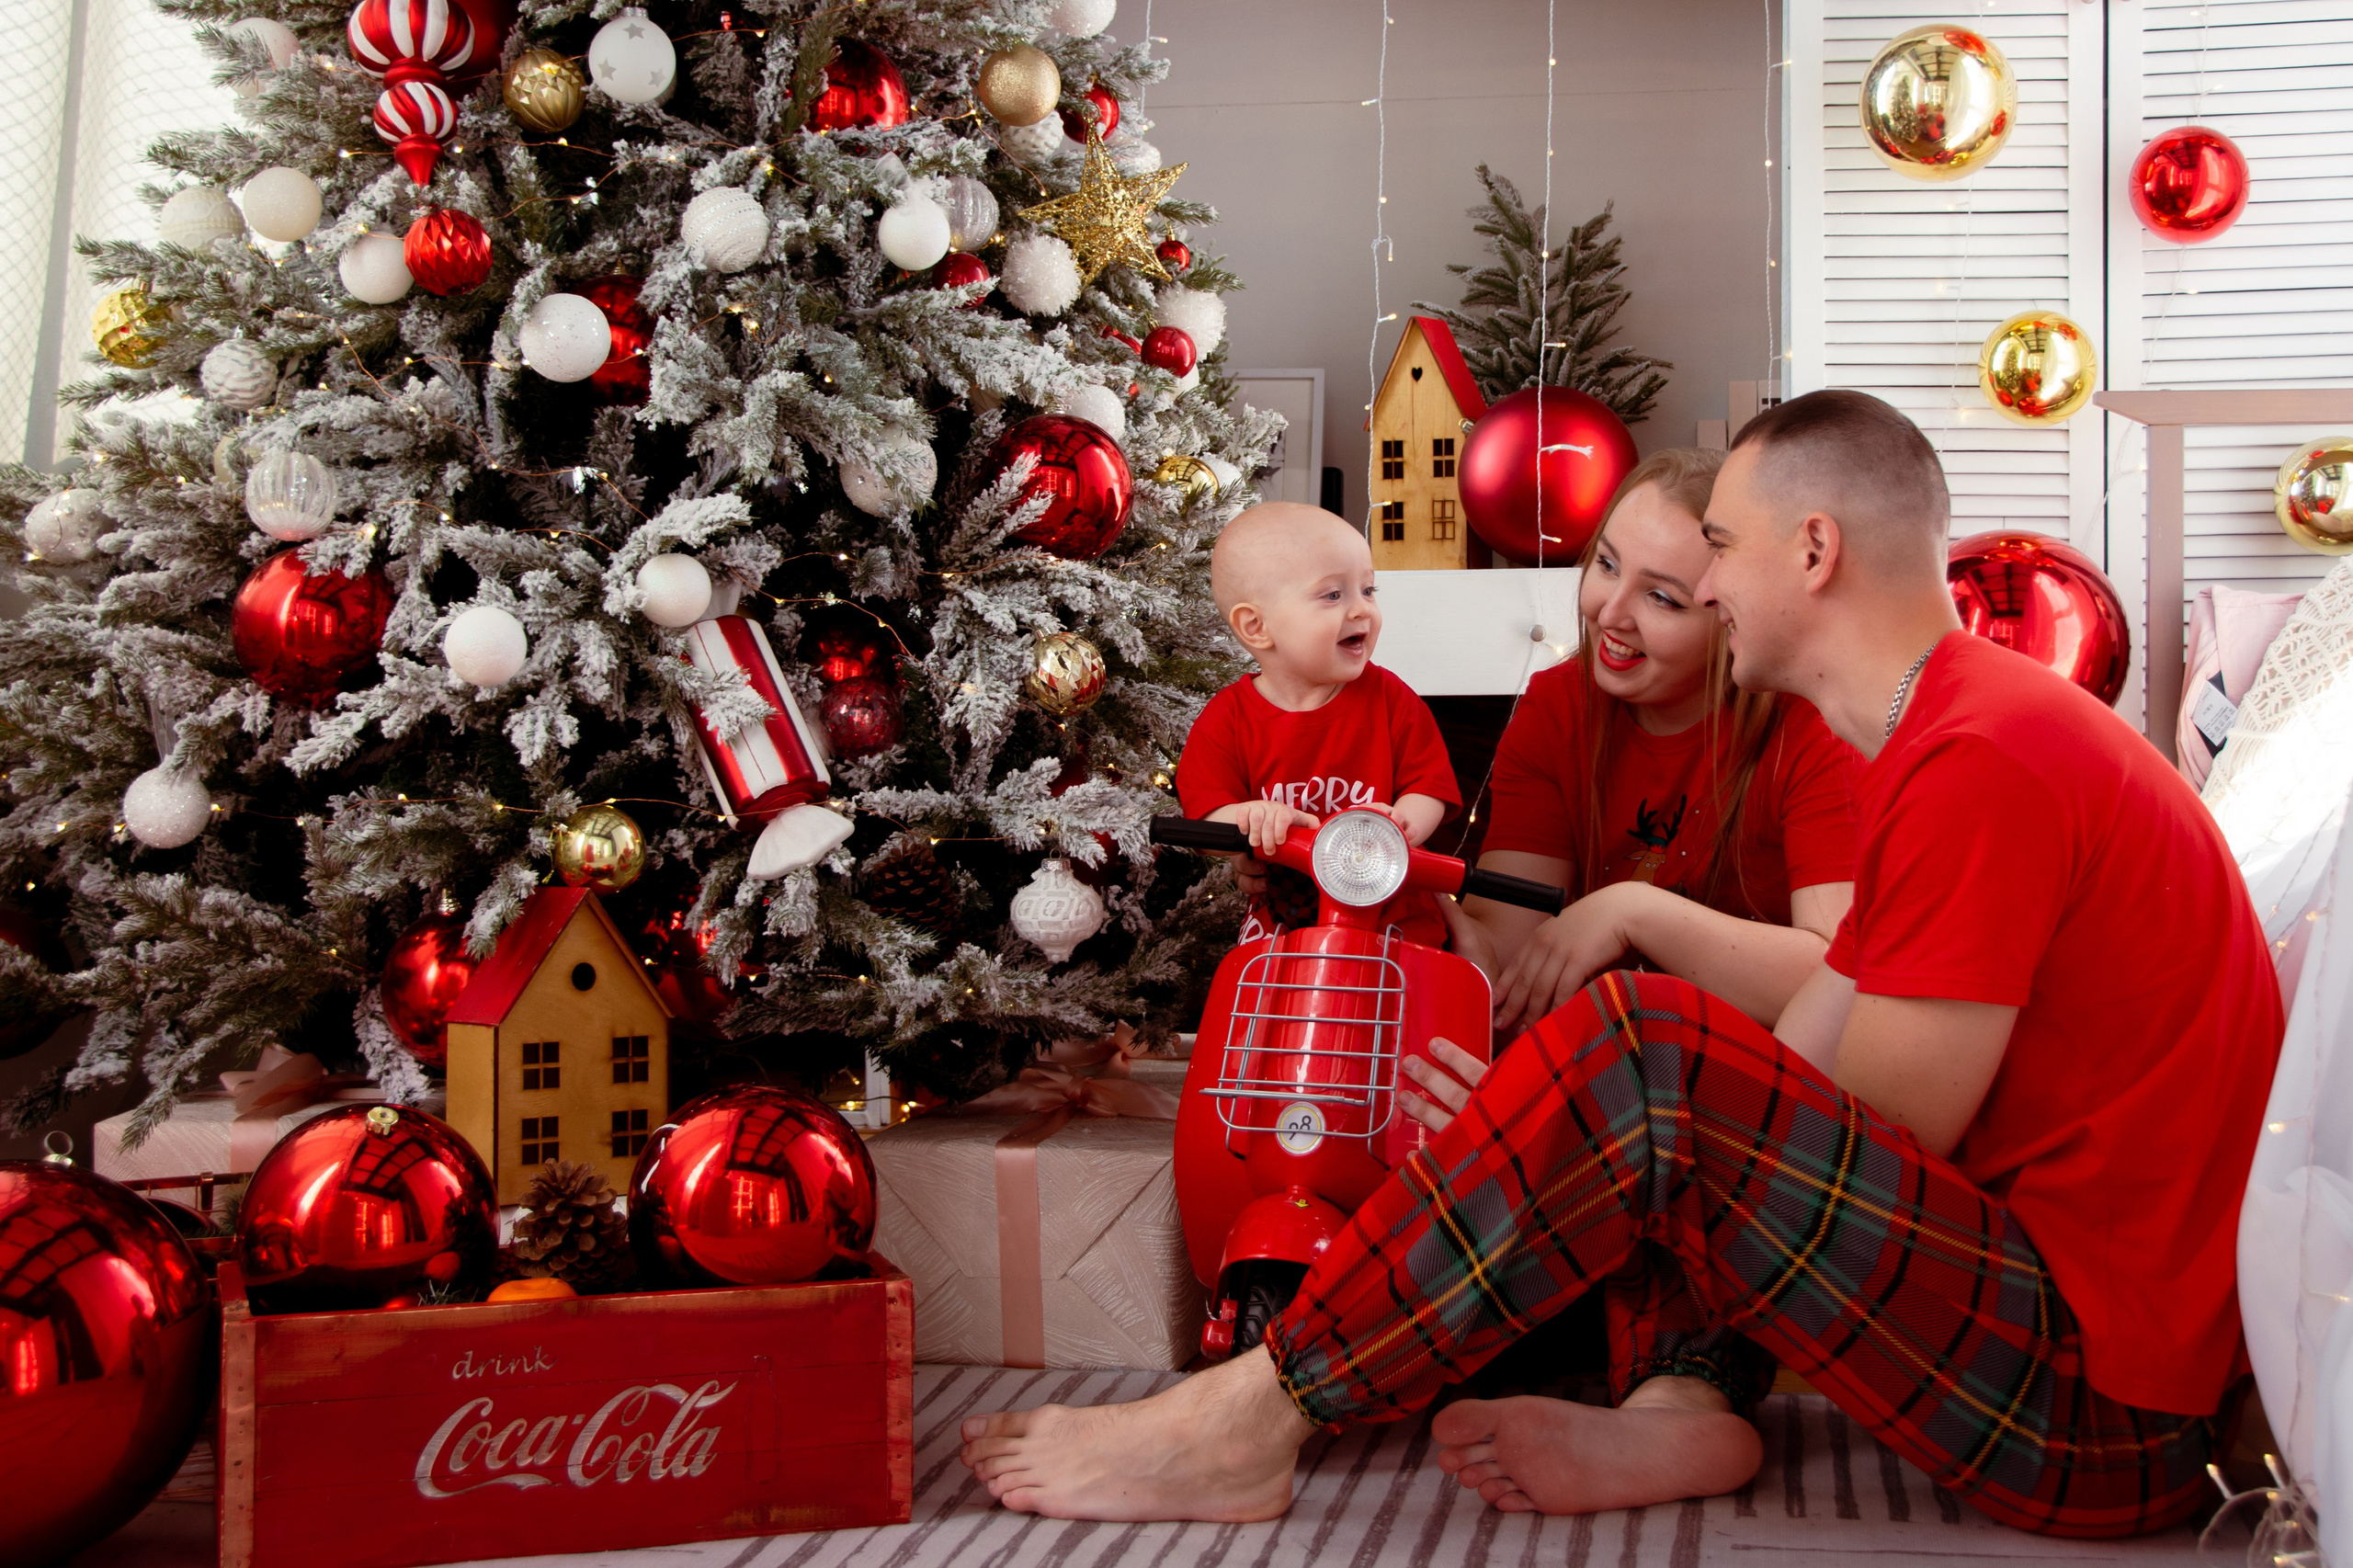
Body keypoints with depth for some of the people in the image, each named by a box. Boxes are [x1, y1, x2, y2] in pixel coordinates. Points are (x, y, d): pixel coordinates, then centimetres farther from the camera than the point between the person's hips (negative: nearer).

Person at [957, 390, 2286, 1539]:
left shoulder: (1982, 760, -17)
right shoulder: (1974, 721, 17)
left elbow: (1876, 1156, -17)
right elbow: (1807, 1064, 11)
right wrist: (1524, 1132, 1)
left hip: (2100, 1402, -11)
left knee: (1639, 1047, -23)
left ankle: (1253, 1418, -14)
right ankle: (1679, 1411, -6)